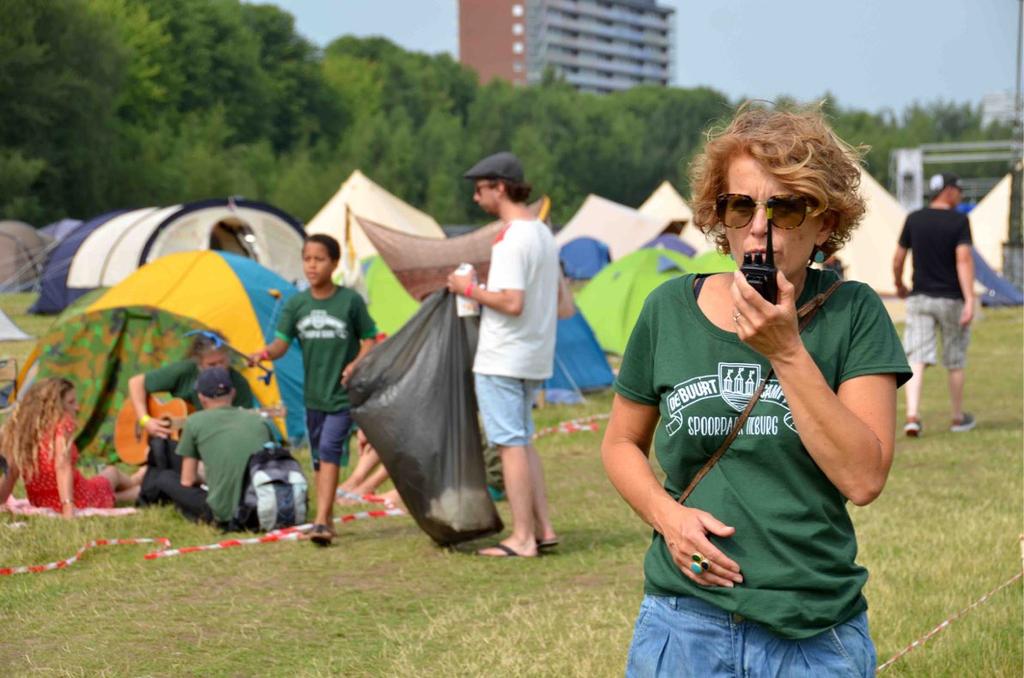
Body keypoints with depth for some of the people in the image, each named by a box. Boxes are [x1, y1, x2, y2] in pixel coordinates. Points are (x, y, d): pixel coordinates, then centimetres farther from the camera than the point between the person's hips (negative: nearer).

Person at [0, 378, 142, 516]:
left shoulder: (21, 426, -4)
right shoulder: (62, 423, -21)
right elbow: (62, 466, -32)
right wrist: (68, 507, -37)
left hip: (41, 504, 5)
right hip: (79, 501, -5)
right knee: (112, 472, 30)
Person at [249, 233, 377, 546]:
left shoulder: (350, 301, -8)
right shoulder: (297, 304, 1)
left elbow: (369, 341, 0)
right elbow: (282, 342, -4)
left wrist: (356, 364, -18)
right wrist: (265, 353, -25)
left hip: (342, 394, -5)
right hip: (313, 394, 5)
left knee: (329, 451, -16)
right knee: (319, 458, 12)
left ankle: (321, 521, -20)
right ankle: (326, 519, 23)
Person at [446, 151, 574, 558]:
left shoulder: (511, 239, -16)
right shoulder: (544, 235, 14)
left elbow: (512, 302, -25)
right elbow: (564, 307, 16)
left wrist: (470, 290, -13)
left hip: (501, 358, -9)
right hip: (534, 359, 9)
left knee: (510, 442, -5)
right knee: (522, 441, 16)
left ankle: (522, 538, -3)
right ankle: (542, 529, 15)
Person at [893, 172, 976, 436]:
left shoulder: (914, 219, 3)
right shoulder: (959, 221, -8)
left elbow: (898, 259, 5)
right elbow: (964, 259, -18)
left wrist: (899, 285, 24)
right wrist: (970, 300, -22)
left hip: (919, 298, 2)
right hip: (951, 299, -2)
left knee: (916, 358, -4)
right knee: (955, 362, 12)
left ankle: (912, 416, -20)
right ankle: (958, 418, 24)